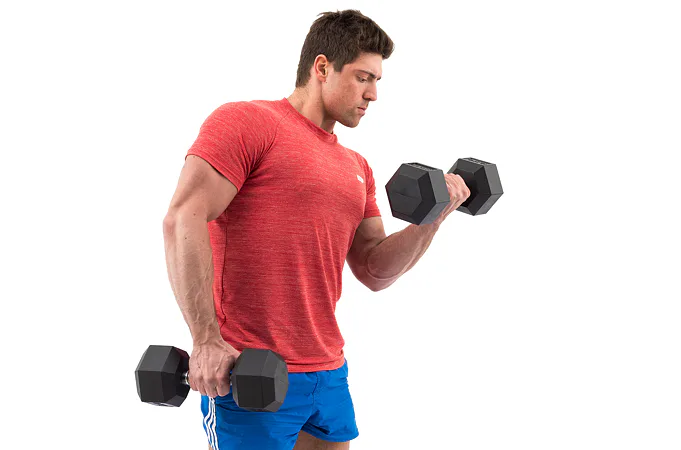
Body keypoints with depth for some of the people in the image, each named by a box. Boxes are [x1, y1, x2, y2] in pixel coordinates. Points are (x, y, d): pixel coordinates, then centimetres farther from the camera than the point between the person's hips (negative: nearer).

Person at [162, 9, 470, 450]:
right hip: (249, 373, -7)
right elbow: (183, 219, -17)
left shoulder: (356, 168, 15)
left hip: (330, 375, 8)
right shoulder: (245, 122, -7)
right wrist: (206, 338, -22)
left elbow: (374, 271, 16)